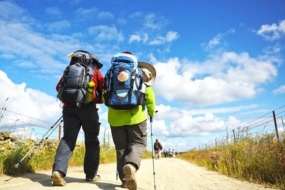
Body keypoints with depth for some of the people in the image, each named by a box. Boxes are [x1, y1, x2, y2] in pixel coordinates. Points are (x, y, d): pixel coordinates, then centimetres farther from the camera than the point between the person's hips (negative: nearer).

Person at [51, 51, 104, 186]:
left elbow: (59, 87, 16)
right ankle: (91, 174, 9)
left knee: (68, 138, -1)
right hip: (88, 107, -3)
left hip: (69, 107, 3)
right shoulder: (96, 72, 14)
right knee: (92, 140, 7)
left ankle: (58, 170, -21)